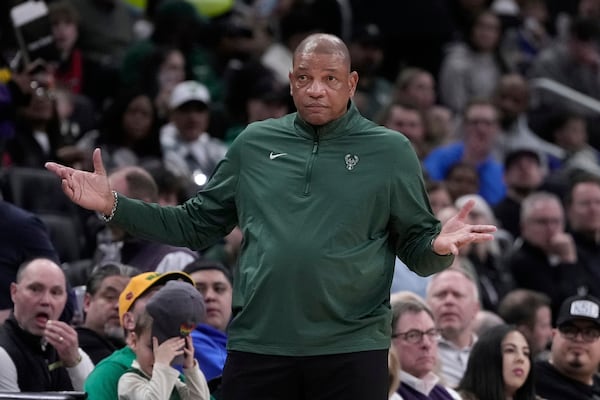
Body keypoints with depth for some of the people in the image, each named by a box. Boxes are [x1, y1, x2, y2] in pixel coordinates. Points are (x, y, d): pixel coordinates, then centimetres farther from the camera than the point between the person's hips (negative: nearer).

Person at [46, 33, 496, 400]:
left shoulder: (390, 151, 3)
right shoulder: (255, 143, 11)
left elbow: (416, 248, 5)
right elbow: (196, 223, 17)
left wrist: (439, 246, -19)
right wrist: (115, 206, 6)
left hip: (352, 349, -2)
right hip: (257, 345, 2)